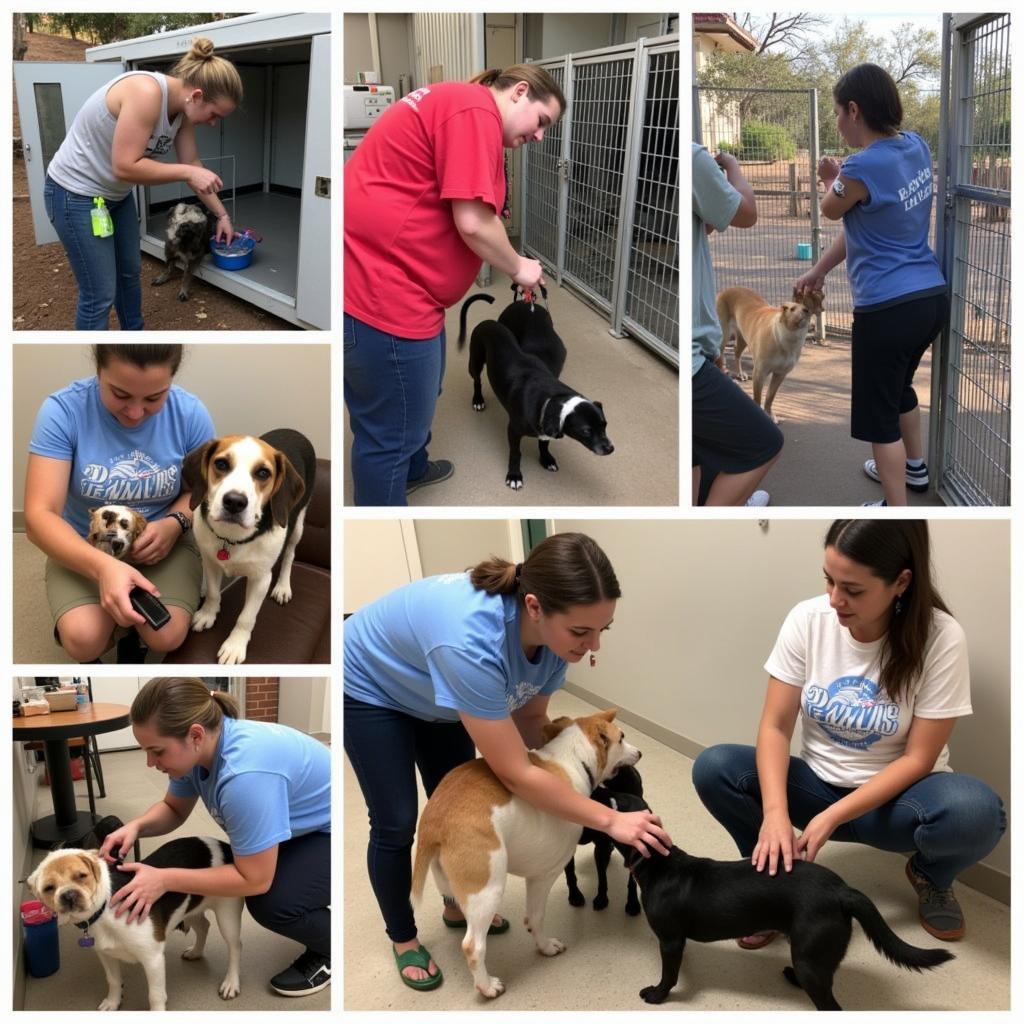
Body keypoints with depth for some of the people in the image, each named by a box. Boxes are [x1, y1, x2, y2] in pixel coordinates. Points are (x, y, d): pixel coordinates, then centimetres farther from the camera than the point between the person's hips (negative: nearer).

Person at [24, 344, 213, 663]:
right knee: (85, 641, -27)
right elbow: (39, 516, -25)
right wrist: (102, 566, -42)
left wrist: (175, 524, -21)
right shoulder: (63, 410, -21)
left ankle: (130, 629, 14)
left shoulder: (191, 414, -15)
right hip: (82, 546, -1)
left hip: (164, 541, 1)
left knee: (165, 637, -24)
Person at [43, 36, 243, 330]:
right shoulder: (147, 93, -31)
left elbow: (192, 164, 9)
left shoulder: (183, 108, -4)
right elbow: (125, 166, -33)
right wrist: (187, 173, -26)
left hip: (116, 194, 9)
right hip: (76, 194, -9)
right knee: (100, 295, -6)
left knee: (130, 272, 22)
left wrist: (222, 215, 11)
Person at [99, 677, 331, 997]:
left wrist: (164, 880, -27)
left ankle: (334, 949, 2)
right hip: (302, 827, 9)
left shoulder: (245, 773, -38)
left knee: (273, 903, -25)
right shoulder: (198, 747, -11)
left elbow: (256, 879, -29)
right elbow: (173, 810, 6)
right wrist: (135, 827, -15)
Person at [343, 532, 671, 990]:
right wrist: (610, 820, -33)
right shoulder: (471, 642, -47)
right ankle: (403, 938, 21)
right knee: (396, 823, -2)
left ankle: (457, 906, 38)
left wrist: (570, 787, -17)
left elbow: (530, 716, -7)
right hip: (370, 688, -6)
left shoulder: (552, 629, -26)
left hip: (433, 692, 6)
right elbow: (515, 774, -39)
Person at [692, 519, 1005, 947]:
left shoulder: (941, 638, -20)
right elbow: (775, 727, -12)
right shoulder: (807, 619, -13)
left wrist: (832, 817, -26)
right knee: (712, 769, -24)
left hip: (893, 795, -2)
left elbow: (917, 758, -17)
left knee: (975, 812, -35)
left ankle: (931, 876, 2)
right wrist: (775, 812, -30)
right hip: (817, 782, 2)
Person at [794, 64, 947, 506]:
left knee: (878, 412, 6)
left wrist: (832, 181, 23)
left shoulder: (862, 168, -22)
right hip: (931, 298, 9)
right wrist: (820, 269, 17)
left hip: (888, 310, -9)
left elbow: (830, 211, 1)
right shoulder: (916, 146, 3)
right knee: (899, 386, 31)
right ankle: (914, 467, 50)